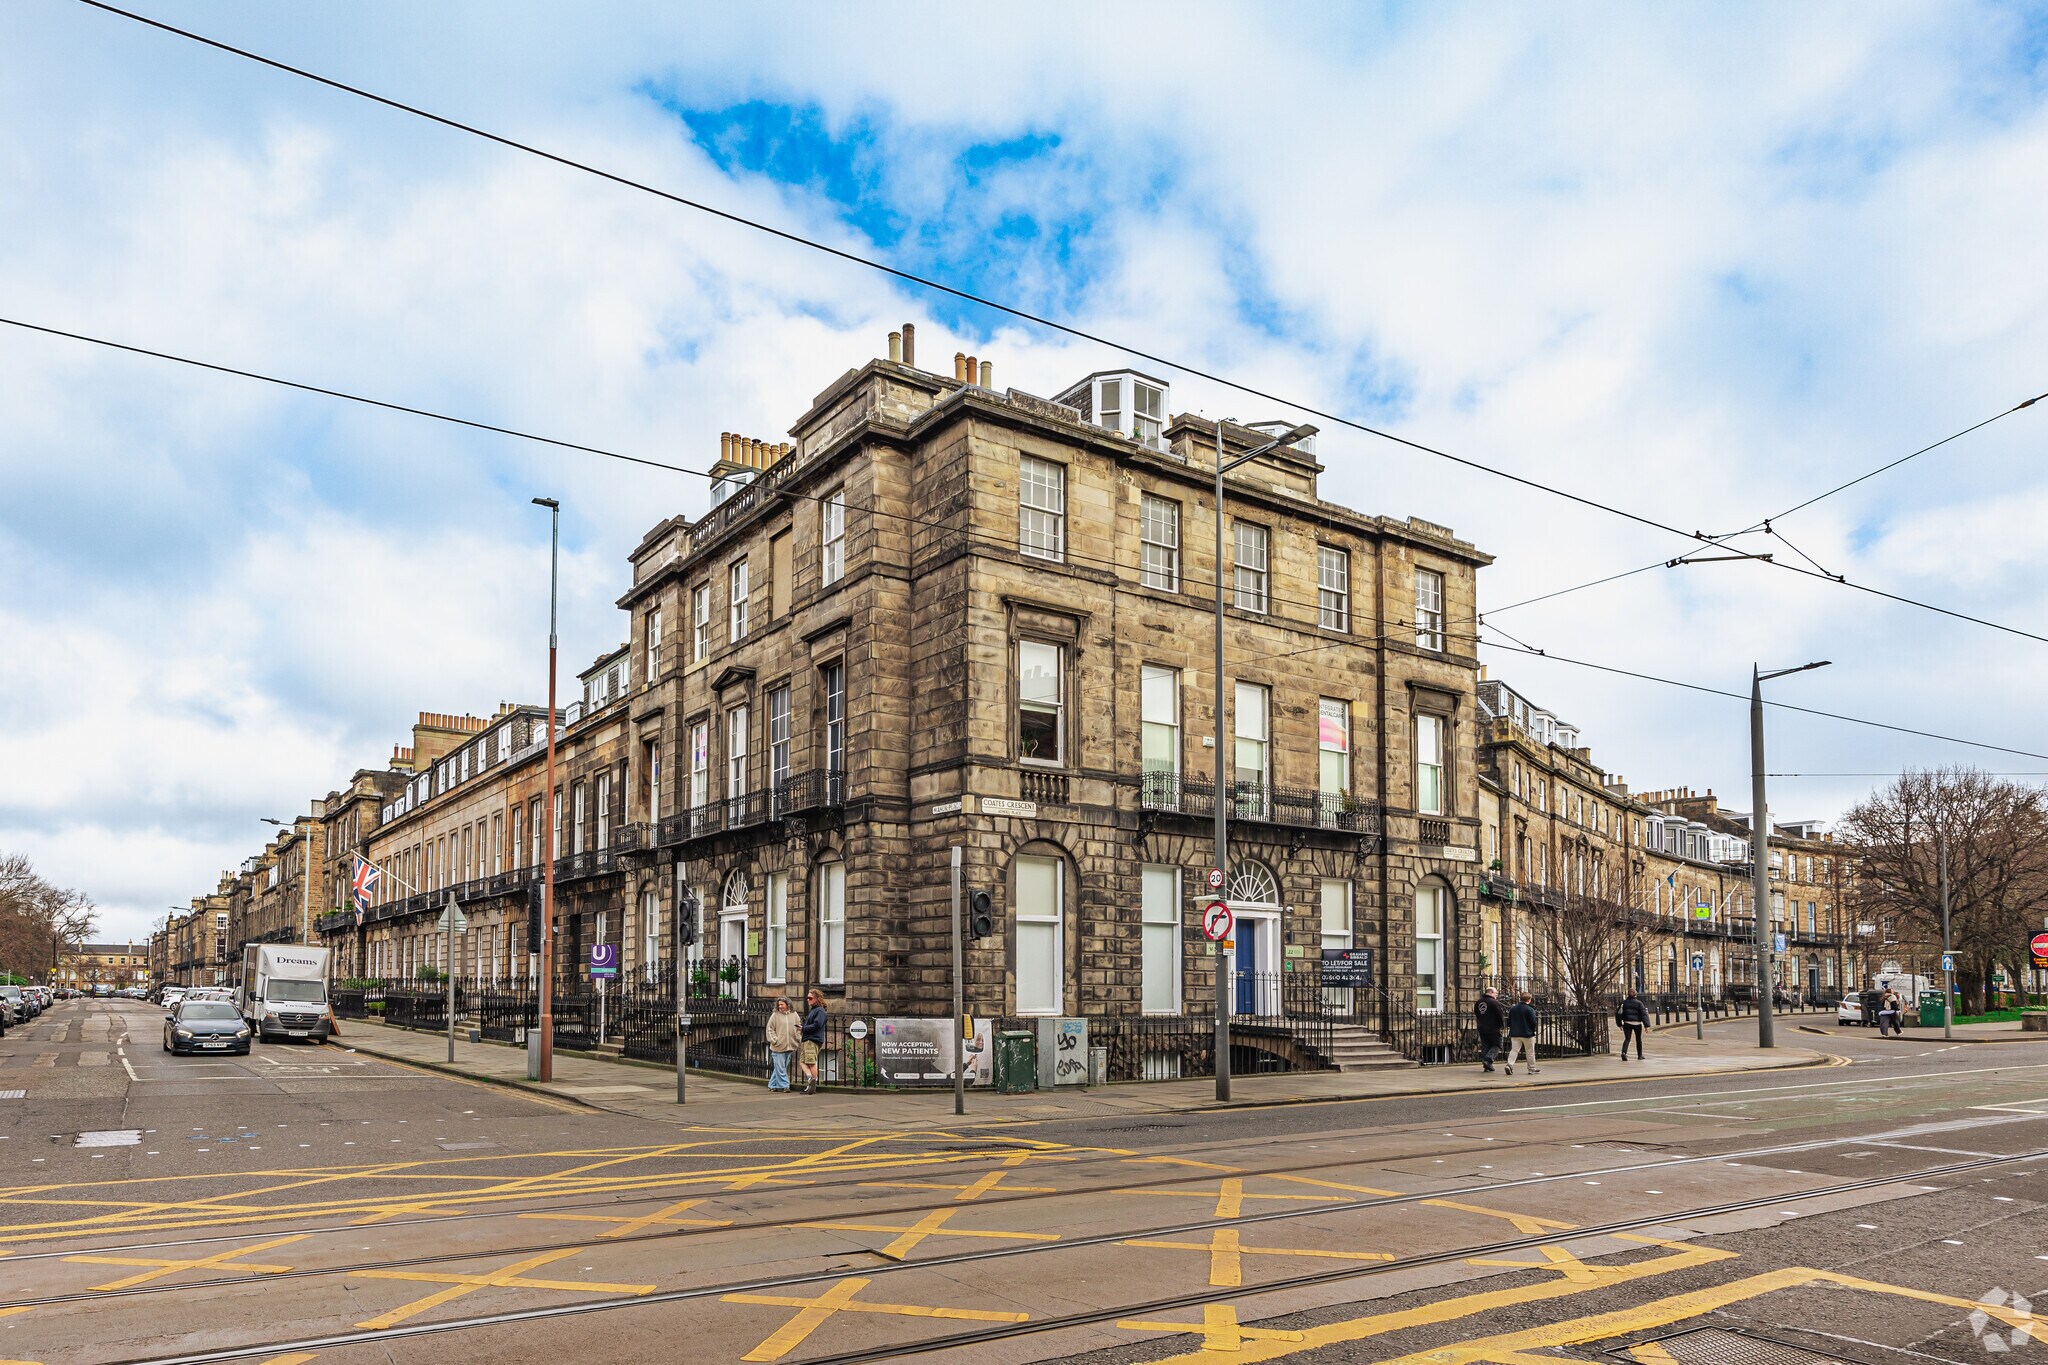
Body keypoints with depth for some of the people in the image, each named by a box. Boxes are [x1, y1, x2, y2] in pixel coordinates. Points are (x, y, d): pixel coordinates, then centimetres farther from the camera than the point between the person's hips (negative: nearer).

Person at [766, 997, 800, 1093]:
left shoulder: (794, 1015, 9)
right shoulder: (775, 1016, 0)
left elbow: (799, 1029, 15)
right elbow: (770, 1029, 1)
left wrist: (798, 1039, 4)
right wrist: (774, 1040, -9)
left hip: (790, 1047, 3)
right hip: (778, 1047, -3)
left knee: (783, 1067, 9)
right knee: (780, 1068, -4)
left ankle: (773, 1085, 20)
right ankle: (784, 1086, 1)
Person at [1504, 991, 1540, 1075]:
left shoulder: (1513, 1009, 5)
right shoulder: (1530, 1009, -12)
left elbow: (1509, 1022, 8)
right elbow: (1533, 1023, -11)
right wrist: (1533, 1030, 7)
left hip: (1514, 1034, 4)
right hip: (1527, 1034, -4)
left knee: (1514, 1050, 1)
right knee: (1530, 1052, 9)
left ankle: (1509, 1064, -19)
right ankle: (1532, 1069, 15)